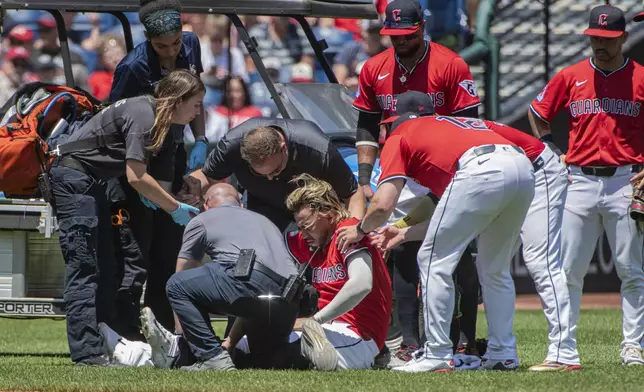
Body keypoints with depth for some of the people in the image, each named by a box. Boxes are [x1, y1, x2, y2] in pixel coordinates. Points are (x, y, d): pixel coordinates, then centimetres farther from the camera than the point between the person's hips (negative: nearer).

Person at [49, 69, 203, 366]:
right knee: (84, 267, -13)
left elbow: (137, 173, 9)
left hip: (91, 182, 11)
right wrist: (176, 208, -14)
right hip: (73, 177, -11)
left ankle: (108, 344, 12)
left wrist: (174, 205, 0)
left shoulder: (152, 113, 10)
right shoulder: (142, 116, -20)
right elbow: (136, 177, -23)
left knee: (104, 267, 10)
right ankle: (87, 352, -16)